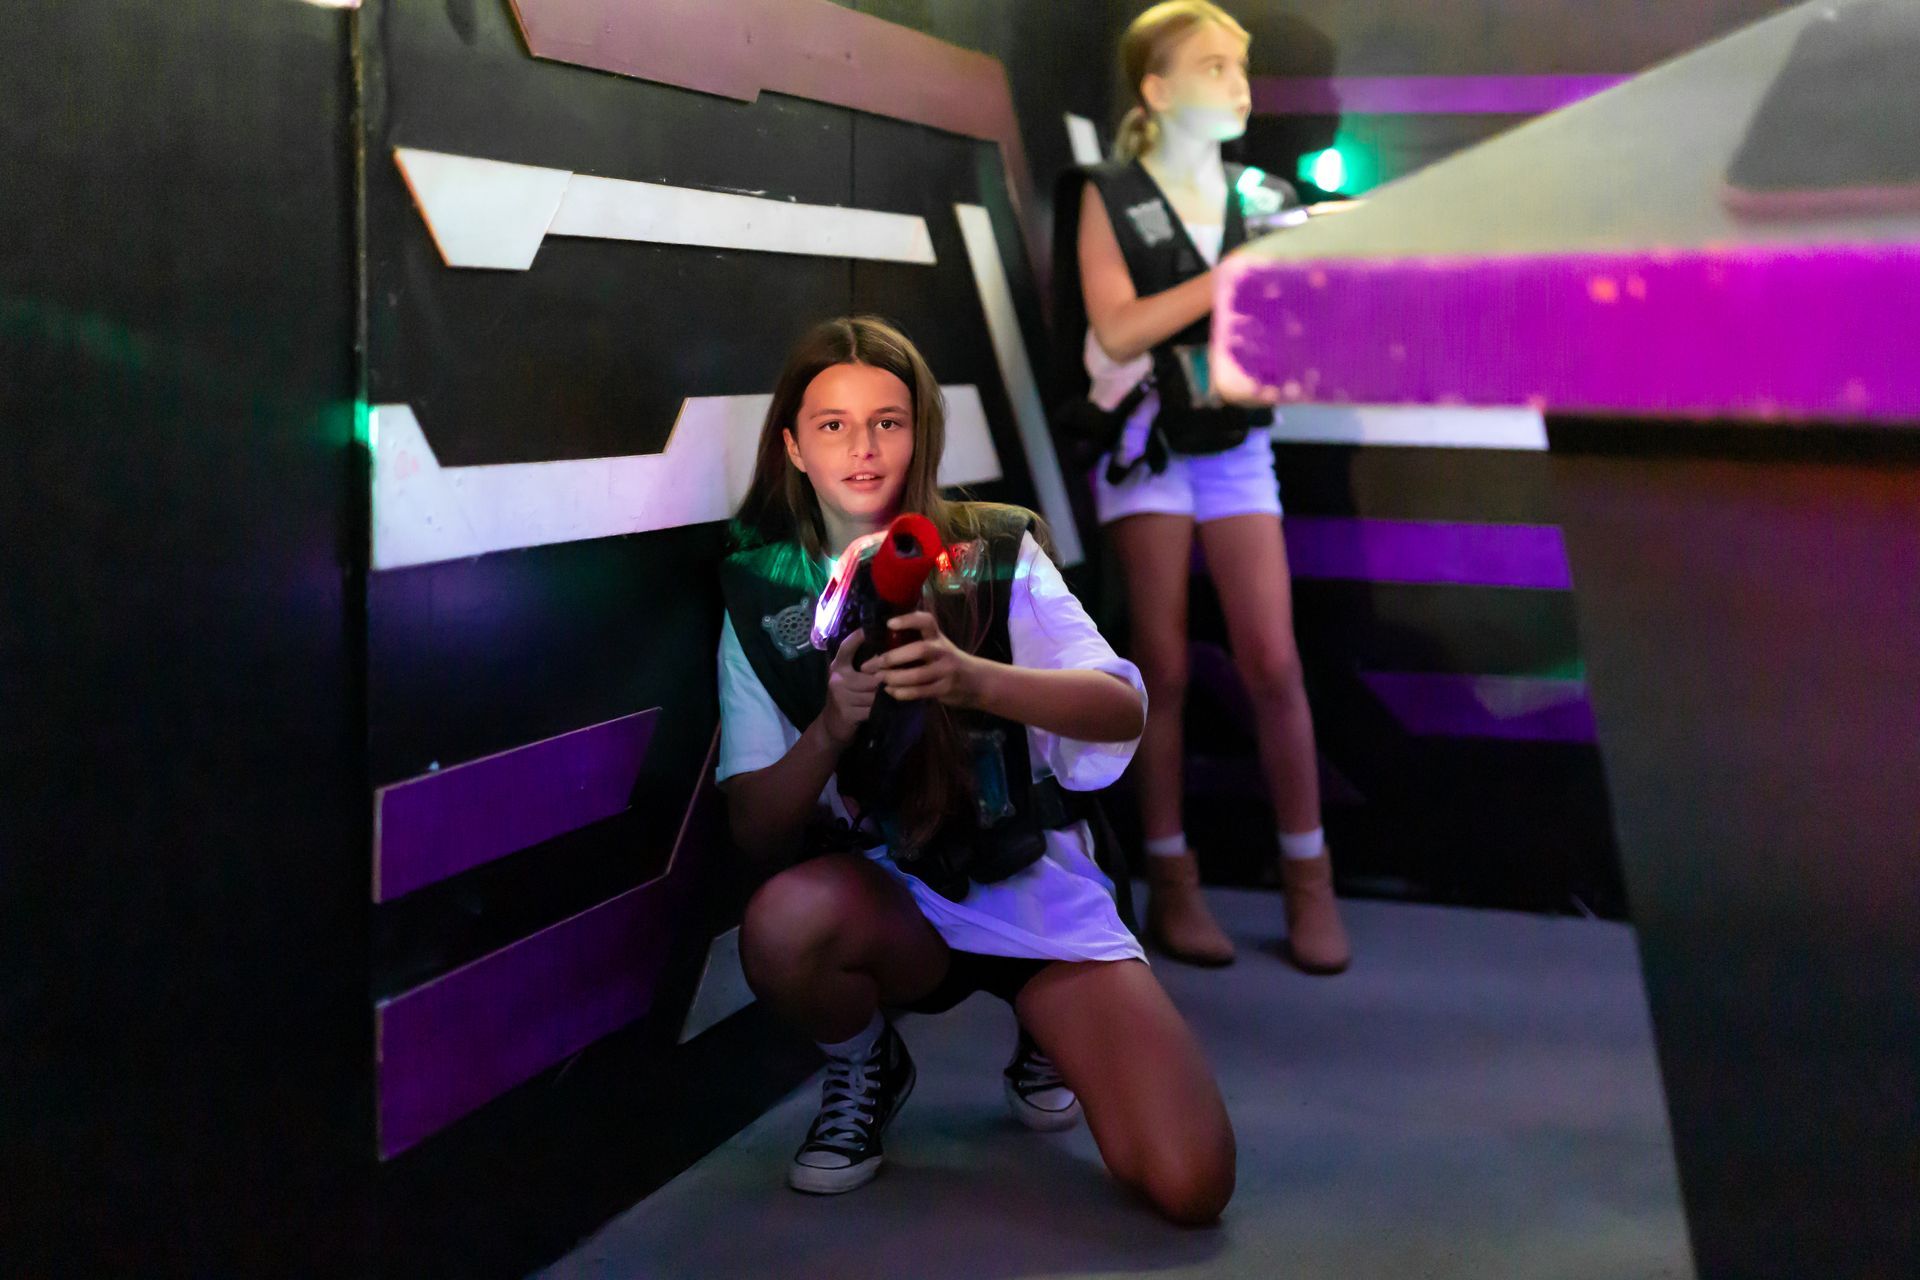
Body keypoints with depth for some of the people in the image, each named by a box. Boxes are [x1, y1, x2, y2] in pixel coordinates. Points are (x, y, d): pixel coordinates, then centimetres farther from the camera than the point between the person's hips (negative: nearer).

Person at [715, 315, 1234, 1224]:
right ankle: (865, 1066, 0)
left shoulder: (994, 553, -4)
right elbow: (757, 833, -5)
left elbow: (1123, 709, -16)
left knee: (1189, 1184, -15)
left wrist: (972, 679, -34)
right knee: (782, 925, -36)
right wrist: (832, 727, -25)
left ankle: (1043, 1031, 17)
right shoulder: (762, 601, -1)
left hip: (1035, 882, 0)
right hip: (889, 900, 1)